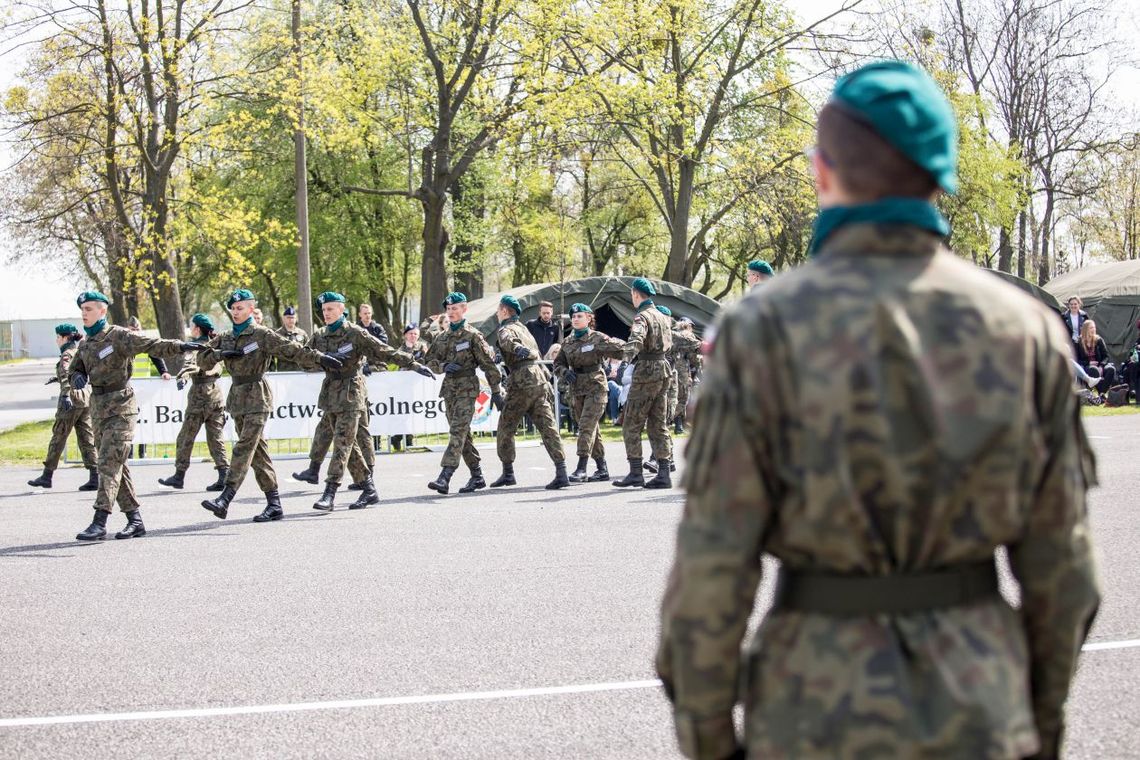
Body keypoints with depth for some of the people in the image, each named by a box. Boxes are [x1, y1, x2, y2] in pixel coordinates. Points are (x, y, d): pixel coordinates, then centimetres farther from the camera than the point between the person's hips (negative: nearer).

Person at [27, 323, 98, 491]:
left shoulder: (67, 354, -9)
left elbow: (66, 375, -25)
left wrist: (65, 395, -37)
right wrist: (56, 378, 42)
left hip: (70, 402, -7)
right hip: (86, 400, 7)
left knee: (58, 438, 2)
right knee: (86, 438, 5)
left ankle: (47, 476, 10)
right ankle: (94, 477, -3)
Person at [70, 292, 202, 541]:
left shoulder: (118, 336, -9)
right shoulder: (86, 344, 13)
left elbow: (153, 345, -18)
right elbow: (76, 370, 22)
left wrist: (180, 346, -33)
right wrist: (77, 379, -3)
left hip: (120, 408, -8)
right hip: (98, 409, 8)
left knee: (109, 463, -13)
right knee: (117, 466, 8)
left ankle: (99, 524, -16)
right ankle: (135, 520, 13)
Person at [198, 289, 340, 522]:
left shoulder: (261, 335, -5)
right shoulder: (225, 338, 14)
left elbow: (291, 349, -13)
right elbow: (203, 360, 13)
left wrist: (320, 358, -23)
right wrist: (220, 354, -6)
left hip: (257, 398, -7)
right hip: (237, 397, 7)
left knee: (244, 447, -14)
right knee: (258, 451, 6)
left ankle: (225, 499, -22)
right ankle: (274, 504, 8)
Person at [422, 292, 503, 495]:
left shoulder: (473, 336, -4)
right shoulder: (441, 338, 14)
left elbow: (488, 364, -4)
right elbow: (429, 361, 14)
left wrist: (496, 391, -5)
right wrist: (443, 366, -8)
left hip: (467, 388, -7)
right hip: (449, 389, 7)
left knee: (458, 431, -16)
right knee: (462, 434, 10)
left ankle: (444, 477, -26)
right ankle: (477, 476, 19)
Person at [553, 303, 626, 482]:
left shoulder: (598, 338, -5)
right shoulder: (567, 342, 10)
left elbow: (621, 348, -10)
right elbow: (558, 363, 15)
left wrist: (598, 349, -22)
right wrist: (565, 373, -5)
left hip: (595, 388, -6)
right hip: (576, 390, 6)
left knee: (586, 427, -14)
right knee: (592, 429, 11)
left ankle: (581, 469, -15)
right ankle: (602, 469, 18)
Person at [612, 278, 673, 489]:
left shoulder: (642, 317, -12)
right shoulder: (662, 317, 15)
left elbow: (636, 339, -32)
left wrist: (628, 354, -40)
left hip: (646, 372, -8)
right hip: (663, 370, 8)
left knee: (631, 425, -1)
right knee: (658, 425, 9)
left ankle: (636, 473, -4)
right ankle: (663, 473, 4)